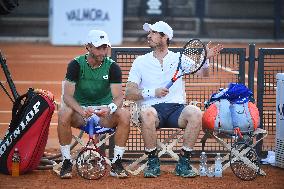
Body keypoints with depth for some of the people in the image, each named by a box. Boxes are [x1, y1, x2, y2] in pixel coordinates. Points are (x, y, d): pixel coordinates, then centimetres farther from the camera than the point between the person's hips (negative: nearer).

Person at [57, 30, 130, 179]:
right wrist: (81, 110, -36)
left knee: (124, 115, -29)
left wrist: (110, 109, -37)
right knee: (64, 113, -33)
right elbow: (67, 95, -16)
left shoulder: (112, 67, -5)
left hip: (104, 113, 1)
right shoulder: (76, 65, -8)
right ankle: (66, 162, -20)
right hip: (80, 110, -1)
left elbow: (118, 96, -12)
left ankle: (116, 164, -18)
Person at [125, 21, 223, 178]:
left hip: (176, 109, 1)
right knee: (147, 114, -37)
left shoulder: (179, 59, 15)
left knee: (196, 113, -31)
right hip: (153, 108, -1)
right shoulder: (140, 62, 13)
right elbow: (129, 94, 6)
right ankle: (153, 163, -22)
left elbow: (202, 73, 6)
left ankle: (183, 162, -21)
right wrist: (153, 92, -10)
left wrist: (206, 59, -15)